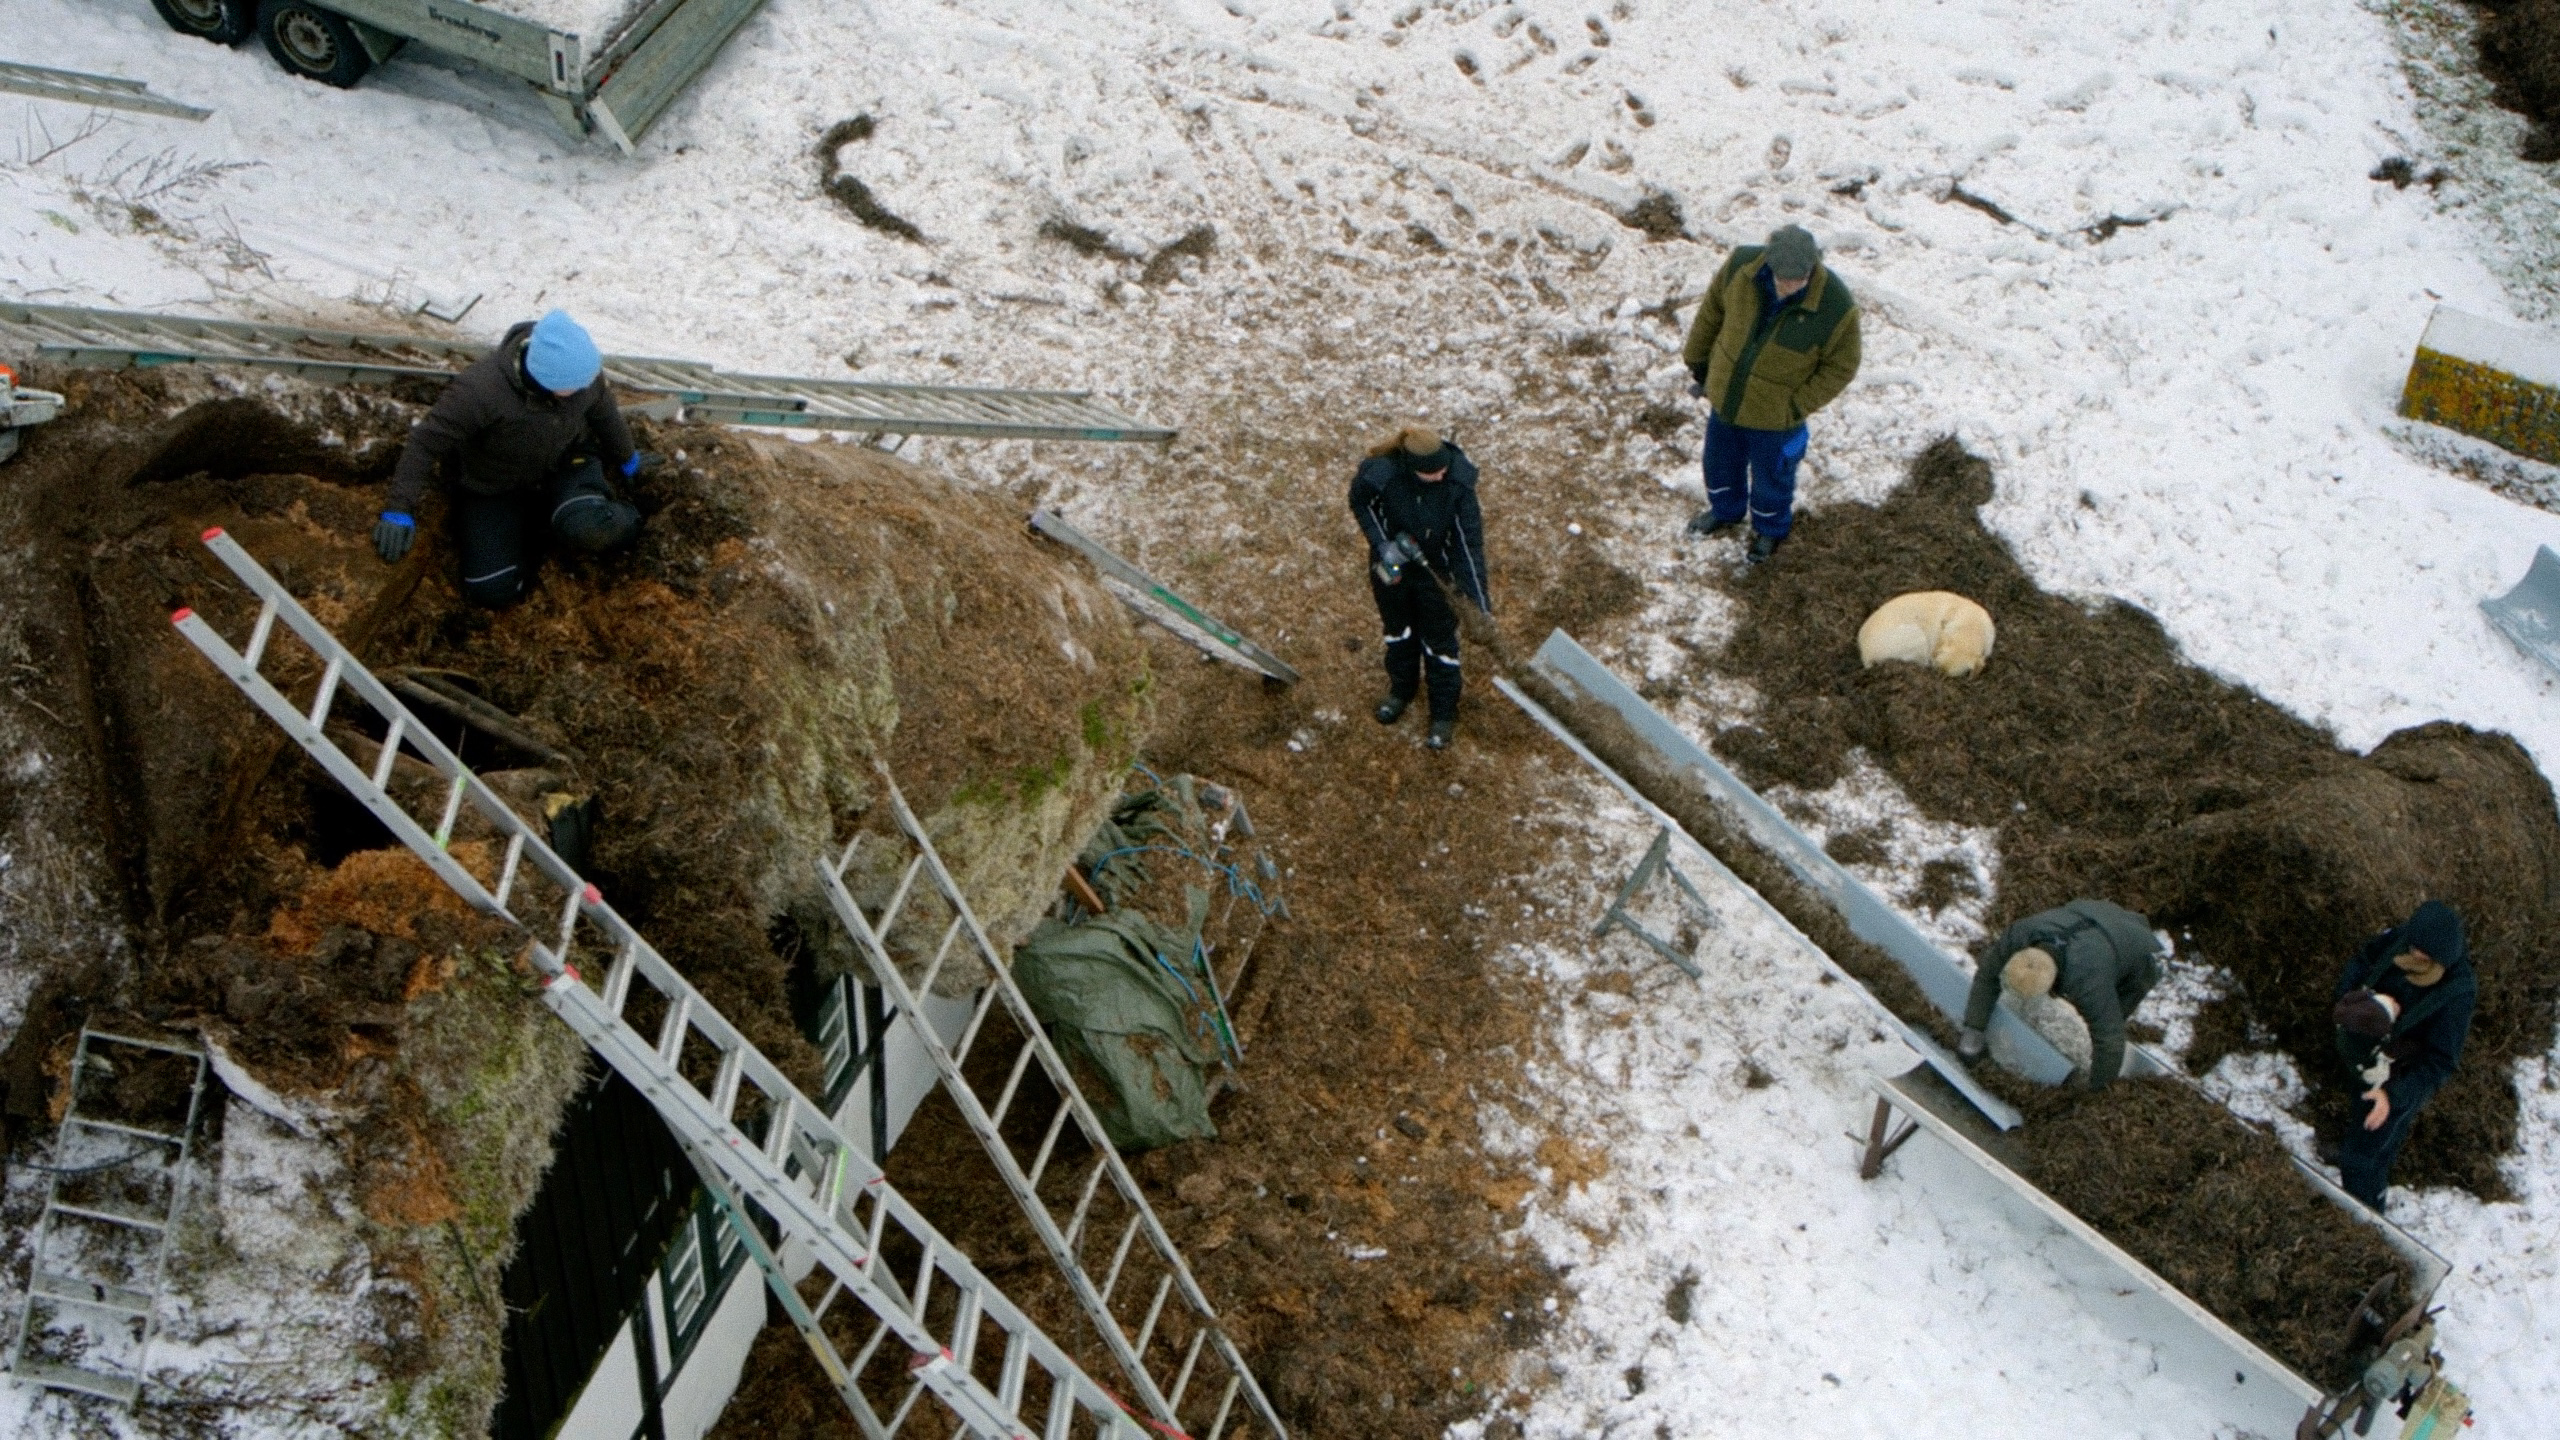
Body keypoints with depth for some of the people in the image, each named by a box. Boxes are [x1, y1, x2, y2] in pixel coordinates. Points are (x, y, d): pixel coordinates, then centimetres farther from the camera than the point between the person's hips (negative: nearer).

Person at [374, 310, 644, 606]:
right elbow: (426, 443, -26)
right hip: (495, 486, -1)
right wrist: (400, 509, -32)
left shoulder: (581, 366, -19)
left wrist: (626, 458, 23)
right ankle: (528, 521, 19)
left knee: (593, 531, -34)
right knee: (492, 590, -8)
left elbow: (602, 410, 4)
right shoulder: (479, 390, -35)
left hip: (565, 463, 1)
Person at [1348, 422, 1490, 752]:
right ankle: (1402, 688, 55)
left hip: (1436, 568, -1)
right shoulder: (1380, 474, -33)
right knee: (1398, 628, 26)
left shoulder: (1458, 477, -31)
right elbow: (1359, 502, -8)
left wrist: (1478, 592, -21)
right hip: (1392, 564, 1)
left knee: (1439, 639, 15)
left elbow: (1469, 536, -21)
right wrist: (1381, 544, -20)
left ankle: (1445, 713, 38)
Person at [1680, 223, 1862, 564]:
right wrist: (1696, 360, 5)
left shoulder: (1836, 307, -32)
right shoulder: (1742, 265, -24)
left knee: (1770, 477, 22)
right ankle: (1725, 511, 60)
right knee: (1719, 462, 28)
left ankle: (1770, 529, 54)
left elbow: (1841, 367, -15)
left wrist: (1798, 406, -18)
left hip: (1775, 416, -3)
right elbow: (1712, 309, -3)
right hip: (1724, 395, 3)